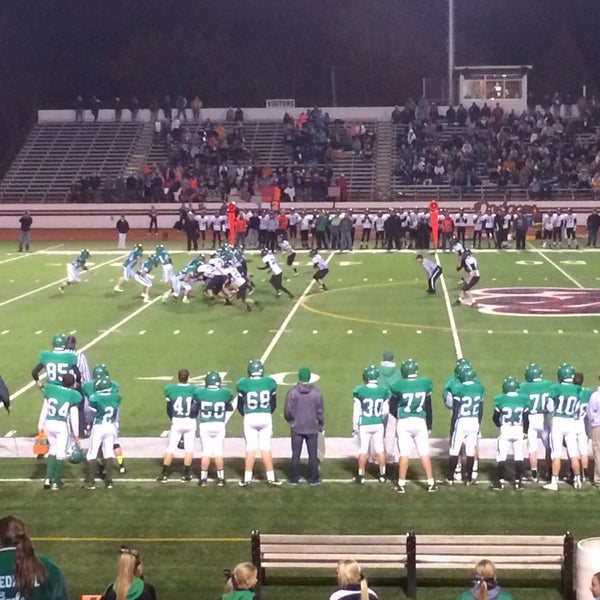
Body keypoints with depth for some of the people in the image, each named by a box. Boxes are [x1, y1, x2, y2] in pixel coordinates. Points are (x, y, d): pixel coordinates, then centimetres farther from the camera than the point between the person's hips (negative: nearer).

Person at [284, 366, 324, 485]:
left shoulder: (292, 392, -10)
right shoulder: (316, 393, -8)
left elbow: (288, 411, -7)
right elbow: (320, 412, -3)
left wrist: (290, 420, 15)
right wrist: (320, 425, 12)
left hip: (296, 428, 0)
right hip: (312, 428, 0)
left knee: (295, 454, 9)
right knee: (313, 454, 9)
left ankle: (294, 479, 12)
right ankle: (313, 479, 12)